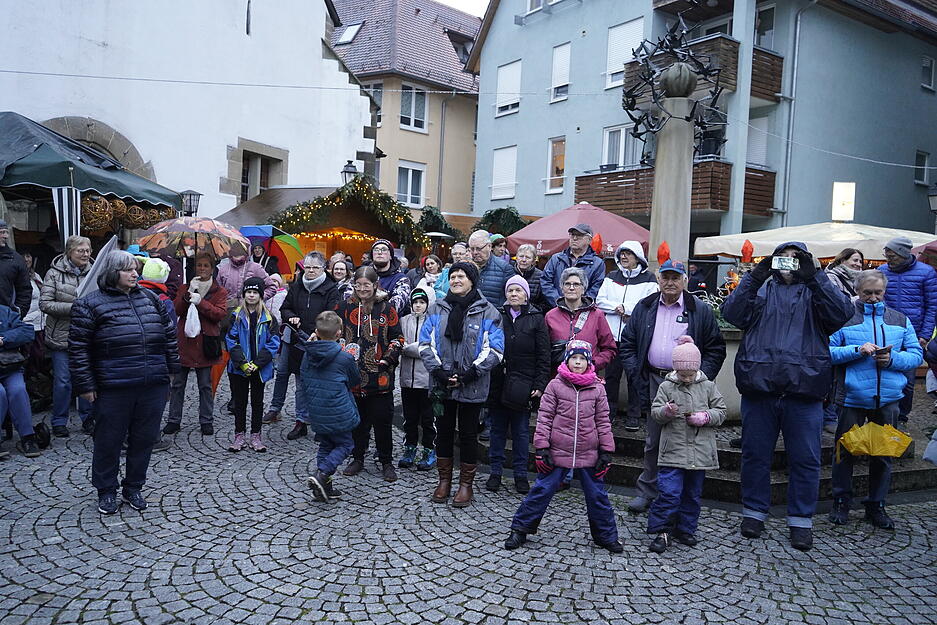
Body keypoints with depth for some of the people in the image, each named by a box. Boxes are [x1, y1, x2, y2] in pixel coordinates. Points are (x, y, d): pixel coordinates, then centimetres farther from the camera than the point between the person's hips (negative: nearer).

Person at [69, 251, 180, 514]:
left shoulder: (150, 298, 12)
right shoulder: (89, 304, -2)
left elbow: (168, 334, 18)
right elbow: (78, 348, -3)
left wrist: (171, 368, 15)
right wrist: (85, 385, -6)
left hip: (154, 386, 4)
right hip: (113, 389, -4)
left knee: (144, 438, 12)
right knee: (109, 440, 8)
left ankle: (133, 487, 28)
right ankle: (106, 491, 26)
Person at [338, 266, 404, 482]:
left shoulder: (386, 308, 0)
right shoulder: (346, 306, 5)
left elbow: (398, 338, 4)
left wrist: (388, 359, -8)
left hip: (380, 375, -2)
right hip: (352, 374, 2)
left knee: (382, 420, 4)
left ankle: (386, 462, 17)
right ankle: (357, 458, 27)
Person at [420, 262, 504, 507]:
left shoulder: (486, 312, -2)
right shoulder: (437, 309, 7)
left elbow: (493, 350, -6)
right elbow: (426, 343, 3)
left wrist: (470, 374, -14)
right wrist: (438, 371, -10)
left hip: (472, 386, -3)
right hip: (442, 384, 3)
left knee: (468, 434, 7)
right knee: (444, 431, 12)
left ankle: (466, 484, 20)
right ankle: (444, 480, 27)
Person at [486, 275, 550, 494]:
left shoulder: (536, 319, 2)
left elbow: (544, 356, 0)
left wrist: (539, 385, -7)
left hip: (522, 384, -2)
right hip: (497, 382, 2)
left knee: (521, 431, 6)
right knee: (497, 429, 9)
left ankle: (521, 474, 17)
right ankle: (496, 472, 19)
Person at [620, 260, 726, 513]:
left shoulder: (701, 310, 1)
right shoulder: (644, 308, 9)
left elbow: (716, 349, 1)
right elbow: (628, 344, 11)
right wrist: (636, 375, 0)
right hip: (653, 381, 3)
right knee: (653, 440, 9)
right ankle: (647, 491, 21)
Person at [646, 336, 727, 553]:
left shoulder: (708, 387, 5)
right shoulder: (666, 386, 0)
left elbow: (721, 412, 7)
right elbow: (655, 412, -1)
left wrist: (705, 417, -11)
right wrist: (665, 412, -23)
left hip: (700, 452, 3)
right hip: (673, 450, -3)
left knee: (692, 494, 13)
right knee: (669, 492, -9)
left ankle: (685, 529, 27)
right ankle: (662, 531, 3)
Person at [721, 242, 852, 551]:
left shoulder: (815, 291, 11)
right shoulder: (761, 290, 12)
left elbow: (842, 313, -8)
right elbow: (732, 313, -5)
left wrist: (813, 276, -13)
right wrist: (754, 277, -13)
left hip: (803, 391, 0)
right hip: (759, 389, 0)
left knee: (805, 460, 6)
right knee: (755, 455, 9)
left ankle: (801, 520, 20)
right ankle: (754, 512, 24)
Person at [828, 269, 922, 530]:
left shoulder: (900, 320, 11)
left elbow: (916, 354, 6)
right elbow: (828, 351, -7)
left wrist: (893, 359, -12)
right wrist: (857, 350, -20)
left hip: (888, 398, 3)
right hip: (852, 396, -3)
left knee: (883, 452, 10)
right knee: (845, 450, 5)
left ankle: (876, 506, 25)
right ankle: (841, 503, 20)